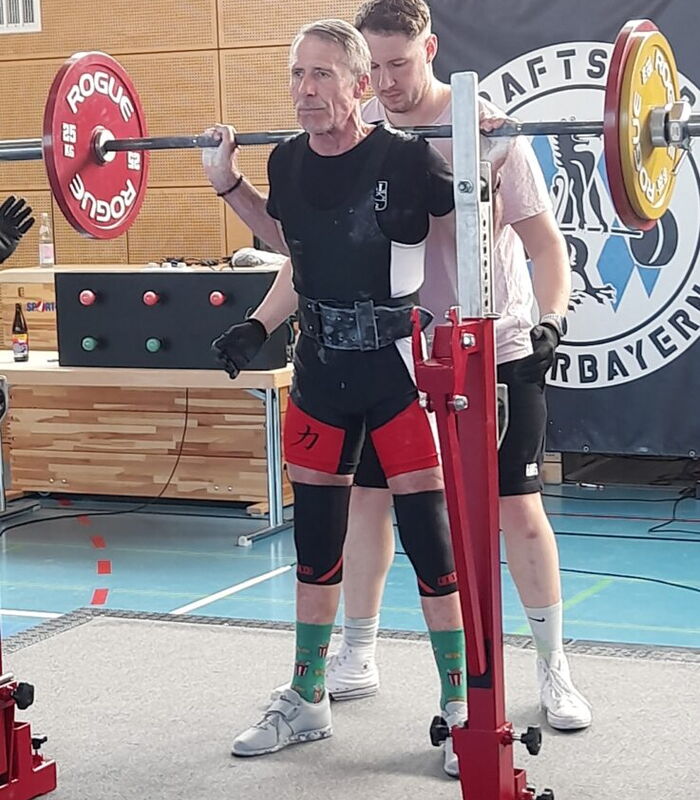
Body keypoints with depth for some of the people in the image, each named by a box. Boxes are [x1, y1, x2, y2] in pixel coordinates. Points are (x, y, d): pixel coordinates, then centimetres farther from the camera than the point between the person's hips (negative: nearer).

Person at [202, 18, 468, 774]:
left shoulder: (406, 157, -16)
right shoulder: (288, 161, 0)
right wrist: (227, 184, 12)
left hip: (396, 367, -5)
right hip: (320, 370, 6)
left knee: (430, 541, -2)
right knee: (315, 541, 14)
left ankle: (460, 710, 11)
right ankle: (306, 701, 28)